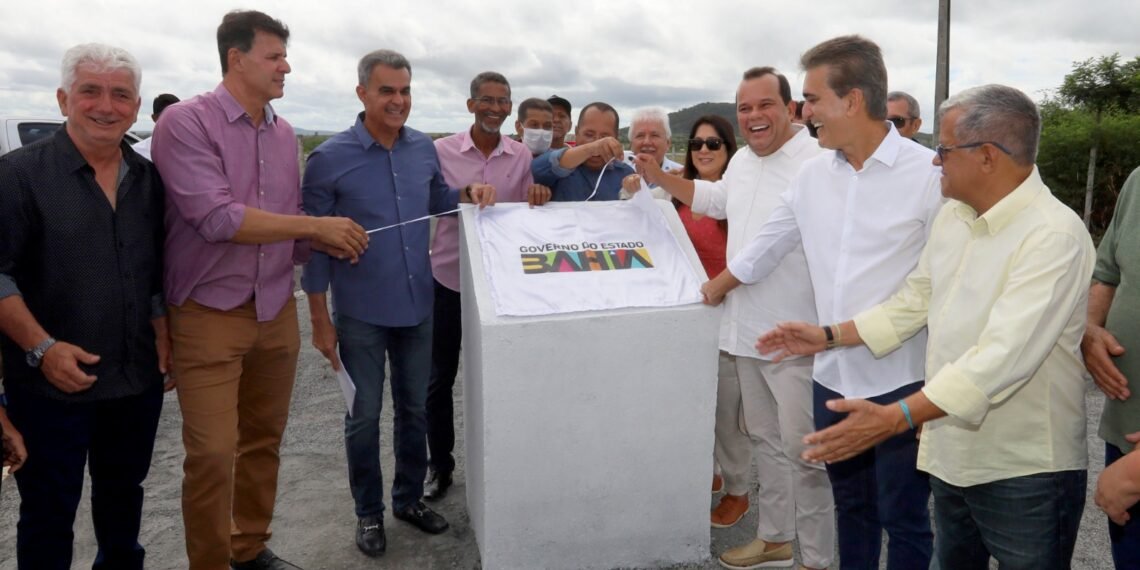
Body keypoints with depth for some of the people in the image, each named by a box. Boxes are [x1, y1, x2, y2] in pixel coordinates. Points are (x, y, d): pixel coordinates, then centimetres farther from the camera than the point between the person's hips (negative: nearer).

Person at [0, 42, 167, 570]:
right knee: (48, 511, 10)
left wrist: (162, 331, 4)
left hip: (139, 380, 5)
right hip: (50, 384, -4)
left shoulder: (149, 180, 6)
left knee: (123, 493, 21)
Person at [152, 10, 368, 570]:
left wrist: (326, 242, -7)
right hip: (210, 315, -6)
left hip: (276, 311, 6)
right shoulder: (185, 122, -11)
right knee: (213, 454, -3)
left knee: (264, 440, 15)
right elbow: (217, 218, -22)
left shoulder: (284, 132, 8)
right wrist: (316, 225, -18)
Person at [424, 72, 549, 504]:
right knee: (440, 379, 9)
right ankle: (440, 464, 28)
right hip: (449, 278, -1)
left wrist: (538, 199, -15)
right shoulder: (442, 151, -6)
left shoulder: (522, 156, 1)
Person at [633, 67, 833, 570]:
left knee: (803, 450, 2)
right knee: (764, 440, 20)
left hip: (795, 336, -8)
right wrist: (659, 177, 28)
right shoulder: (742, 160, 10)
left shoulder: (817, 164, -19)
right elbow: (718, 200, 30)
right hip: (745, 330, 9)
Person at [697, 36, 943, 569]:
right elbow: (764, 246, 19)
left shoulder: (930, 174, -12)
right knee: (851, 507, 21)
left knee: (903, 519, 9)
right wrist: (715, 287, 31)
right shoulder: (812, 175, 4)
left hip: (901, 383, -5)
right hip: (831, 377, 5)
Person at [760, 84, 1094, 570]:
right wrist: (828, 336, 10)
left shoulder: (1054, 236, -22)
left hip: (1026, 472, -7)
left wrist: (895, 419, -39)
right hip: (951, 456, 7)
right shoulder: (952, 216, 4)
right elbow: (914, 302, 14)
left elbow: (1004, 356, -32)